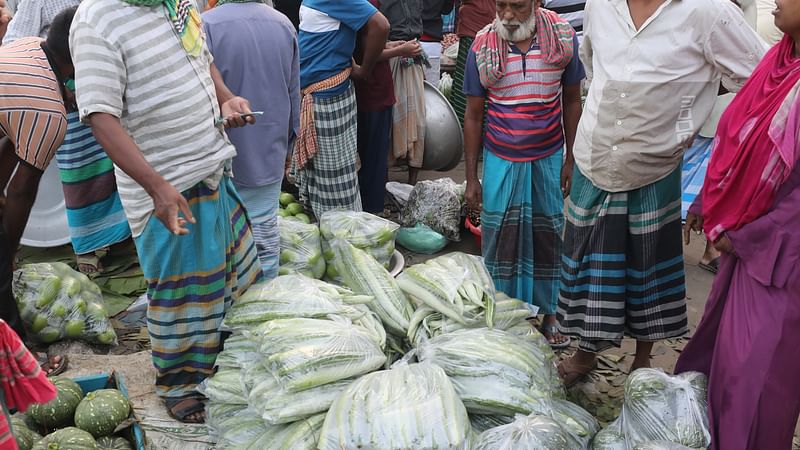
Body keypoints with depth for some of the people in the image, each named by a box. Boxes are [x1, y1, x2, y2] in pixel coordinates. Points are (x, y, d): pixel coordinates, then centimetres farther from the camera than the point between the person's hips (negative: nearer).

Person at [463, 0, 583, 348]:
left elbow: (571, 100, 3)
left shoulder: (562, 37, -7)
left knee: (547, 235, 10)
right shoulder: (482, 47, -8)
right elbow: (473, 116, -2)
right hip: (501, 159, 0)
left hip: (548, 158, 1)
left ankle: (547, 313, 25)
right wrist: (471, 178, -2)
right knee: (500, 236, 6)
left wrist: (571, 159, 1)